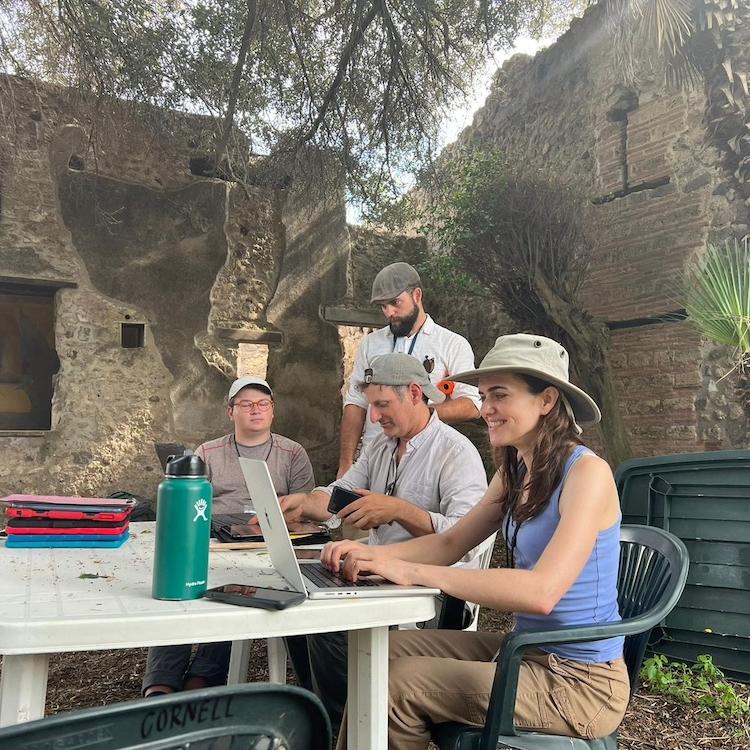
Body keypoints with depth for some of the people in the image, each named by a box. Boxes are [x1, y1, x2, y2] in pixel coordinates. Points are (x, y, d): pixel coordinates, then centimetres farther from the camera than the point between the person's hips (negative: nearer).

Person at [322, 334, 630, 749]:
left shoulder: (587, 472, -21)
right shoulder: (515, 472, 5)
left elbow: (542, 592, -32)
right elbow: (450, 543, 7)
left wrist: (411, 571, -32)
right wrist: (372, 554, -11)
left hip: (580, 681, -7)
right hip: (528, 651, 7)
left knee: (402, 684, -11)